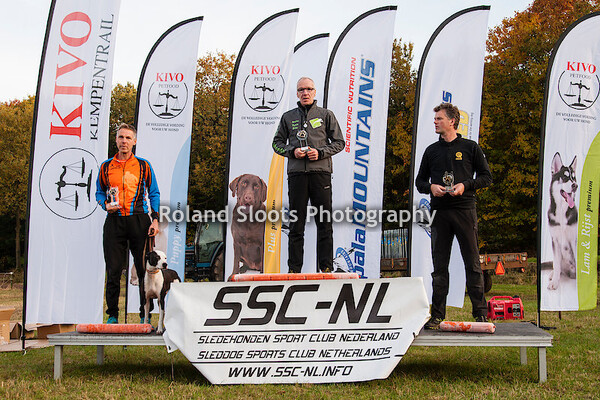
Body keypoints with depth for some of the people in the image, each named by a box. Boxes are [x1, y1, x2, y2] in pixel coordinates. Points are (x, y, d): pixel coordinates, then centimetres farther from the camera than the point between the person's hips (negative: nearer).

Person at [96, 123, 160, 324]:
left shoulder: (143, 166, 8)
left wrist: (155, 219, -1)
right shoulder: (106, 167, 12)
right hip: (114, 221, 1)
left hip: (139, 220, -1)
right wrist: (106, 204, -3)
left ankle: (145, 315, 9)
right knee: (113, 270, 2)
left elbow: (154, 194, 10)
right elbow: (99, 192, 19)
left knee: (144, 269, -1)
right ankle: (112, 314, 13)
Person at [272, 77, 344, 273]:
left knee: (324, 222, -2)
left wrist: (320, 152, -8)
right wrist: (292, 151, -3)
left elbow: (339, 142, 9)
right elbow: (277, 143, 17)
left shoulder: (326, 115, 10)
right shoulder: (288, 117, 15)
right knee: (296, 223, 1)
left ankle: (326, 267, 3)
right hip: (296, 173, 1)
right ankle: (294, 268, 6)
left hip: (320, 171, -1)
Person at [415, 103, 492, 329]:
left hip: (465, 210, -3)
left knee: (473, 264, -2)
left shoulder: (470, 147, 6)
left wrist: (465, 185, -10)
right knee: (439, 266, 4)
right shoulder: (432, 151, 14)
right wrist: (431, 187, -3)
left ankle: (480, 313, 5)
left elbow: (486, 177, 6)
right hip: (439, 212, 3)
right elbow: (420, 181, 19)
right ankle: (437, 315, 9)